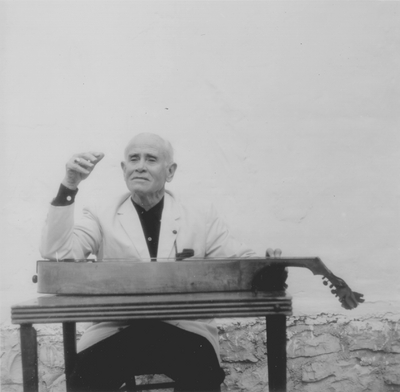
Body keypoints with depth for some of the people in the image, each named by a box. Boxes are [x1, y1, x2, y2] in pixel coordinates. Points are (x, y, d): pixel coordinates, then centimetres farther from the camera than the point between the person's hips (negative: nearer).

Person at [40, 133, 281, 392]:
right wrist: (69, 186, -10)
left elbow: (240, 262, 9)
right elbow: (56, 253, -2)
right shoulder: (101, 217, 11)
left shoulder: (201, 217, 12)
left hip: (186, 329, 0)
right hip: (116, 330, 0)